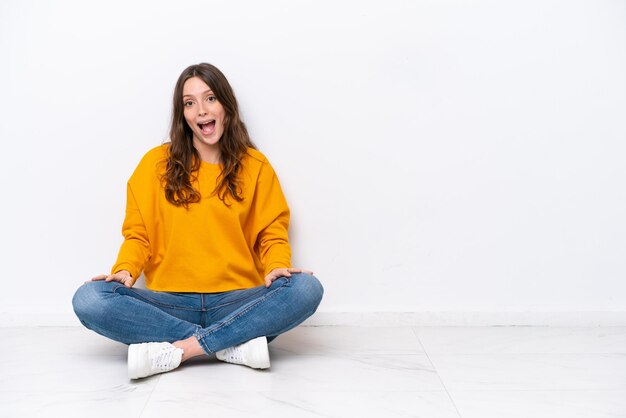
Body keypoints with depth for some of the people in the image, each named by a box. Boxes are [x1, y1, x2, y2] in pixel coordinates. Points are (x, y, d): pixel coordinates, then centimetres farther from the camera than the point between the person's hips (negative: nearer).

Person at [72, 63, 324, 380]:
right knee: (89, 300, -26)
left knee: (306, 289, -29)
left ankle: (175, 351, -27)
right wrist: (125, 269, -11)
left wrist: (277, 267, -13)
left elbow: (272, 233, 8)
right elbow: (138, 233, 9)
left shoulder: (255, 165, 9)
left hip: (236, 302, 0)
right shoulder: (156, 163, 9)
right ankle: (235, 344, -24)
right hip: (170, 303, 1)